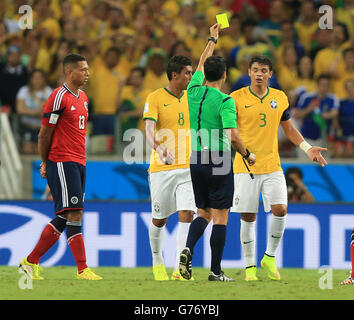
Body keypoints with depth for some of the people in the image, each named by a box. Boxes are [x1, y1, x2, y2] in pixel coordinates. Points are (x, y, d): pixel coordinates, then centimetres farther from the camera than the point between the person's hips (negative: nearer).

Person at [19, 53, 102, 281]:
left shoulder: (83, 98, 17)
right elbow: (45, 133, -8)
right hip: (61, 163, -9)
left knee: (64, 218, 9)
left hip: (78, 163, 9)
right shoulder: (59, 98, -11)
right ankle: (83, 269, -12)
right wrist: (45, 163, -3)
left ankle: (31, 261, 18)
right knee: (74, 214, -11)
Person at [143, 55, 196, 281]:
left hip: (188, 168, 3)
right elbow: (149, 131, -17)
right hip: (162, 168, -3)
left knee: (187, 215, -13)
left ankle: (179, 268, -14)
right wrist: (160, 150, -33)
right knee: (159, 220, 8)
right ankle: (157, 261, 31)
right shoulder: (156, 98, -5)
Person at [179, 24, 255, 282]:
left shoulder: (194, 92, 5)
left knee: (204, 213, 16)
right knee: (220, 216, 0)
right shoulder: (225, 101, -11)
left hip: (196, 160, 6)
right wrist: (247, 155, -1)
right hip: (219, 160, -6)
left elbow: (201, 66, 25)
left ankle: (188, 249, -9)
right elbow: (232, 136, -18)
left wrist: (213, 40, 36)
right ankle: (216, 271, 0)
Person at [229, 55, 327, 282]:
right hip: (245, 167, -2)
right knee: (248, 218, 0)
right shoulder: (237, 98, -2)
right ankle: (250, 266, 13)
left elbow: (290, 129, 18)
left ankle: (270, 257, 7)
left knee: (280, 210, -12)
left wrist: (307, 148, 6)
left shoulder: (280, 98, 8)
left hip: (272, 166, 2)